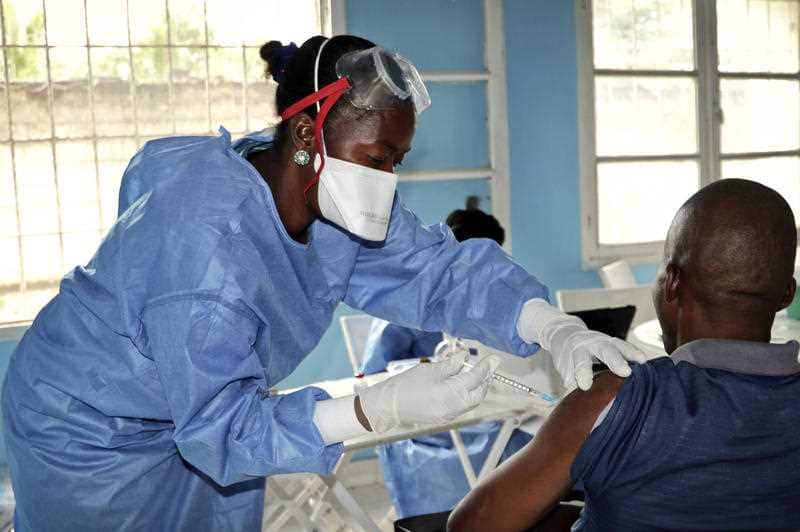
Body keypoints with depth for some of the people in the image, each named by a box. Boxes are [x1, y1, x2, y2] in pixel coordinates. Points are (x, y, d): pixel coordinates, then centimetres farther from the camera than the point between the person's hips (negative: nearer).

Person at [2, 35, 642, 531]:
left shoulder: (340, 203, -13)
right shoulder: (206, 237, -37)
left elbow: (440, 269, -11)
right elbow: (219, 422, -34)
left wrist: (560, 331, -26)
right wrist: (383, 408, -42)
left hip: (198, 421, 7)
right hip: (91, 435, -7)